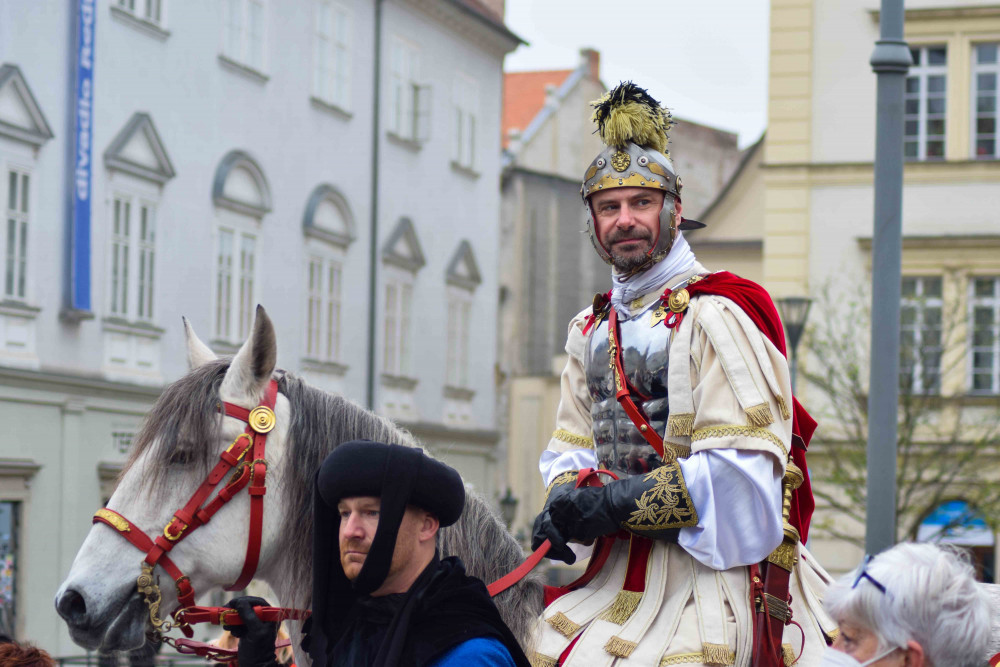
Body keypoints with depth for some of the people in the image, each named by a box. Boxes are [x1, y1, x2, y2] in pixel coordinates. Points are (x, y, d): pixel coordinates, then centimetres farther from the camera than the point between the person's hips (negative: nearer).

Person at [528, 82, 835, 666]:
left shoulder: (715, 315, -10)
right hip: (622, 573, 7)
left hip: (709, 568, -7)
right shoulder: (593, 330, 15)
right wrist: (565, 506, -10)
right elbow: (572, 448, 14)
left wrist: (613, 504, -20)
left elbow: (740, 469, -18)